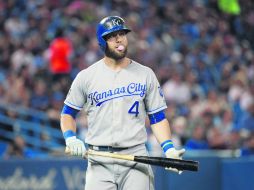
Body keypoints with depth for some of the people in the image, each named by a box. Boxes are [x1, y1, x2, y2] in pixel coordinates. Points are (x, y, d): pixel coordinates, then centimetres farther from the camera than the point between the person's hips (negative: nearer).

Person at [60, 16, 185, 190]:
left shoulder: (145, 74, 8)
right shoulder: (86, 76, 6)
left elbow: (158, 117, 8)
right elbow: (68, 113, 13)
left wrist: (168, 149, -7)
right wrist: (71, 138, -7)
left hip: (136, 158, 0)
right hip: (99, 161, 0)